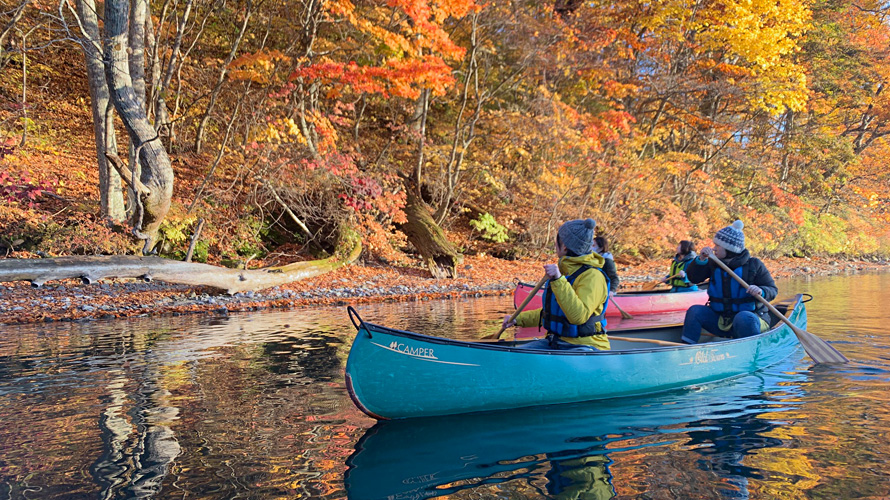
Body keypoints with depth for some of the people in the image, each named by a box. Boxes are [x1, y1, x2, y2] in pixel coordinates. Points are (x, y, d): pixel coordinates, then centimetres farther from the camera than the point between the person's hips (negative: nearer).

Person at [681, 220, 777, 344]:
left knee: (744, 318, -38)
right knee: (694, 311, -17)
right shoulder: (714, 264, 6)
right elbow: (693, 278, 2)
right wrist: (700, 260, -13)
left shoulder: (753, 265, -5)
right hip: (720, 321, 4)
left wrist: (761, 291, -28)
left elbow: (772, 290, -4)